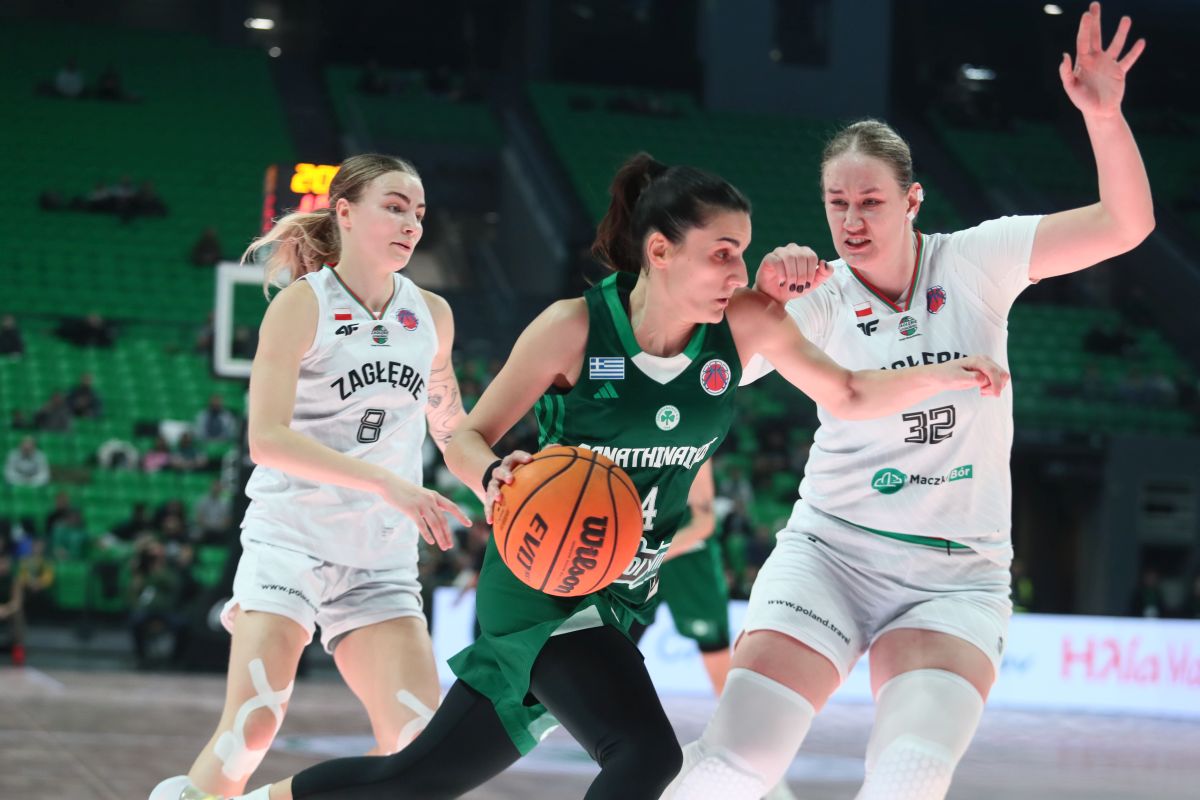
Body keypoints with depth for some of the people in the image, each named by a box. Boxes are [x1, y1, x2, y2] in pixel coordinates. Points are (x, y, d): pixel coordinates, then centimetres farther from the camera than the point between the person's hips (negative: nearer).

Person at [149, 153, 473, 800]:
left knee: (419, 740, -7)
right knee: (251, 729, -18)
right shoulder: (303, 304, -7)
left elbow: (450, 426, 25)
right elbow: (267, 437, -19)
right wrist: (386, 484, -27)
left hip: (382, 558, 5)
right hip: (290, 536, -5)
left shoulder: (431, 315, 9)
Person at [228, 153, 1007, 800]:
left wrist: (944, 376, -10)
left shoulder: (749, 325, -6)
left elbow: (849, 396, 5)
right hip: (543, 579, -5)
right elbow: (468, 440, -8)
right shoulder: (575, 328, -16)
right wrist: (497, 475, -30)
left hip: (623, 592, 5)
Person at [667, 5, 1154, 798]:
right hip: (830, 553, 0)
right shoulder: (819, 302, -2)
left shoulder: (976, 262, -3)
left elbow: (1125, 226, -8)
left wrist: (1105, 115, -25)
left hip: (958, 577, 0)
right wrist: (761, 290, -34)